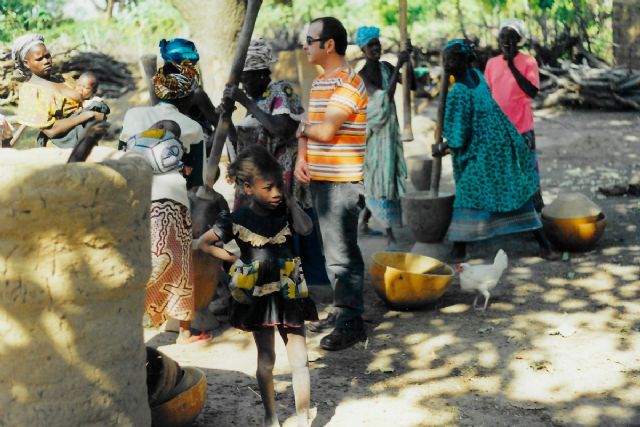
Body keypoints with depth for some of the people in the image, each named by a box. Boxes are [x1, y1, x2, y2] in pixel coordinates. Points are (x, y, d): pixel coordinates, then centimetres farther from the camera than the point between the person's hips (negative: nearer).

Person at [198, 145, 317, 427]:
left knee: (299, 360, 2)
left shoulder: (284, 211, -2)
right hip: (258, 296, -2)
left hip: (289, 294, 2)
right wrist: (234, 260, -8)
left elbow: (306, 228, -20)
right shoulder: (237, 220, -10)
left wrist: (289, 199, -15)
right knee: (266, 361, 11)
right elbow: (204, 243, -2)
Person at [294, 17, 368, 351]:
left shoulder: (348, 83, -15)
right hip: (319, 178, 10)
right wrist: (301, 156, -3)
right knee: (334, 249, 16)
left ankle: (351, 323, -2)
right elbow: (307, 129, 16)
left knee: (342, 253, -7)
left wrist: (303, 129, -4)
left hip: (341, 182, -9)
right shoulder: (319, 83, 16)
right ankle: (342, 308, 27)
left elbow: (326, 131, -24)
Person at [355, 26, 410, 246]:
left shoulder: (385, 67, 5)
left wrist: (408, 63, -13)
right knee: (381, 176, -4)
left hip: (389, 128, 6)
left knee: (378, 177, 12)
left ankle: (364, 220, 28)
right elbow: (386, 96, -25)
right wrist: (398, 67, -28)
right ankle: (389, 232, -1)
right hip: (374, 130, -6)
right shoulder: (361, 75, -14)